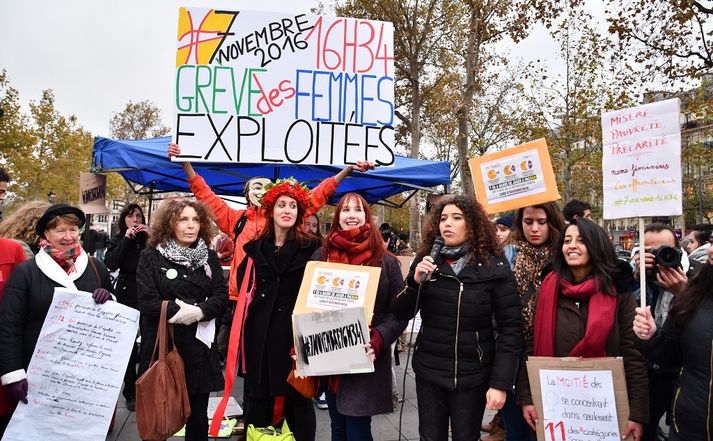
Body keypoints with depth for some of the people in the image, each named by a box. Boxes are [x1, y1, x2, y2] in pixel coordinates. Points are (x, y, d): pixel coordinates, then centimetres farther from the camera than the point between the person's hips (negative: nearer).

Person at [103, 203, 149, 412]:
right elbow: (110, 264, -11)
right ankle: (130, 393, 15)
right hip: (127, 299, 0)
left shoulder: (148, 239, 7)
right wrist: (126, 239, -13)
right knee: (129, 347, 3)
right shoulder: (118, 241, 7)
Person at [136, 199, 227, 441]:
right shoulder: (151, 256, -1)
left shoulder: (209, 257, 8)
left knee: (199, 416, 12)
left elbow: (222, 296, -1)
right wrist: (179, 311, -17)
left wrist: (199, 312, -18)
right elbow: (147, 301, -10)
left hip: (199, 346, 3)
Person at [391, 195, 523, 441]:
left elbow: (511, 328, -9)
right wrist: (415, 282, -17)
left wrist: (501, 383, -13)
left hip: (472, 376, -3)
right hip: (428, 373, 3)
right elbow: (401, 314, 1)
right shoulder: (426, 261, 1)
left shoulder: (494, 268, -9)